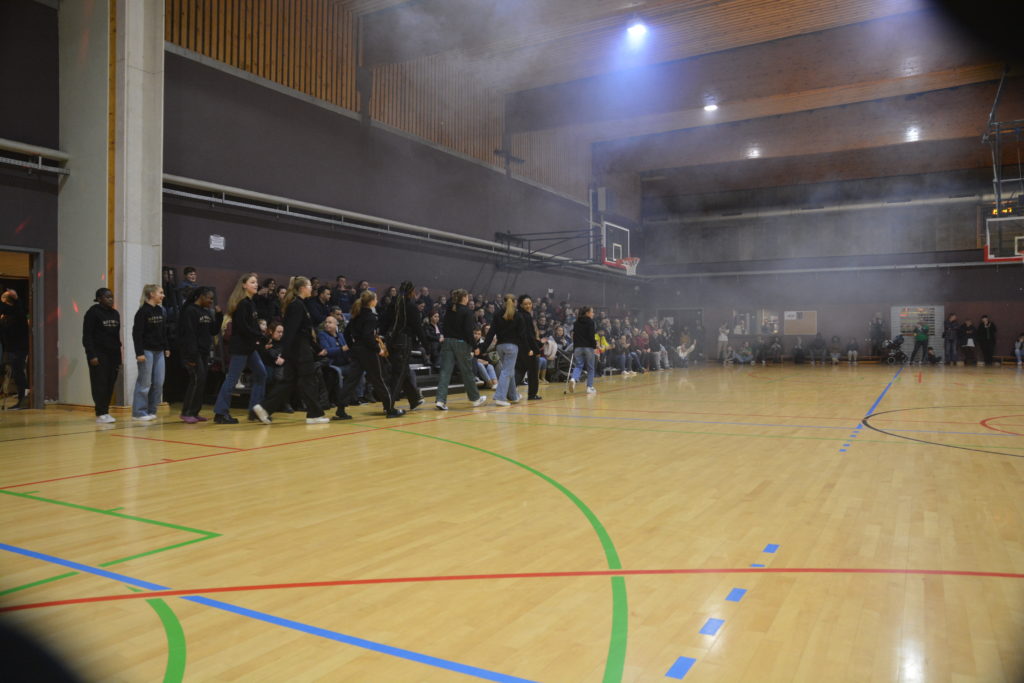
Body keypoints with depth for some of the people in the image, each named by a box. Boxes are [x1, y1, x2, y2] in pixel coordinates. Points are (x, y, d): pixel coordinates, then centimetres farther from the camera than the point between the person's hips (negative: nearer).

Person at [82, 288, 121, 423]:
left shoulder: (115, 313, 14)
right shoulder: (93, 313, -5)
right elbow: (87, 336, -9)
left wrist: (119, 356, 13)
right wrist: (92, 355, -16)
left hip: (113, 354, 6)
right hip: (99, 354, -6)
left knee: (110, 385, 4)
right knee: (100, 384, -5)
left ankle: (105, 412, 11)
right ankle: (101, 414, -2)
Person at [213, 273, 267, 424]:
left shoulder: (251, 303, 14)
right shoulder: (242, 304, -14)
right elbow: (242, 327, -22)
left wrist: (259, 338, -2)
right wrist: (260, 337, -15)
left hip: (249, 346, 10)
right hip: (240, 346, -10)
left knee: (261, 374, 11)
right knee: (232, 379, -5)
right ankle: (220, 412, 2)